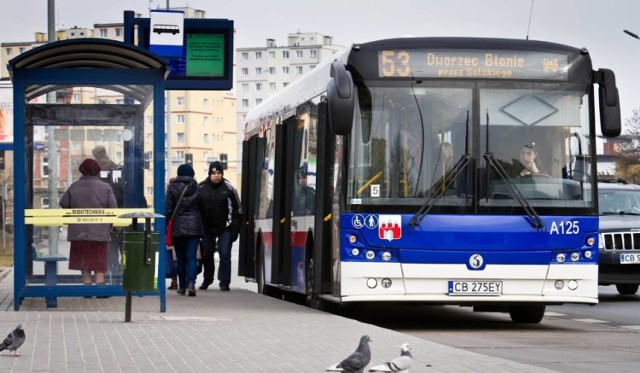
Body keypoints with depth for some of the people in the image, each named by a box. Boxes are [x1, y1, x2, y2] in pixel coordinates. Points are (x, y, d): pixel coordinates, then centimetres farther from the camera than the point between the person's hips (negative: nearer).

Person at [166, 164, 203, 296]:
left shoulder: (172, 187, -3)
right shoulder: (196, 187, 2)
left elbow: (168, 208, -5)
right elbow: (202, 206, 6)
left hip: (178, 226, 0)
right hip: (194, 226, 1)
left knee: (181, 258, 10)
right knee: (191, 256, -3)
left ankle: (182, 286, 14)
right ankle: (191, 283, -22)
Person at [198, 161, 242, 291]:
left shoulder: (229, 189, -6)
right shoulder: (201, 188, -1)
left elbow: (237, 211, -2)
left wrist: (234, 230, -7)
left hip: (224, 228, -3)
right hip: (207, 229, 3)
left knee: (225, 255, -8)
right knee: (206, 255, 12)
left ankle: (224, 282, -2)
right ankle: (207, 279, 30)